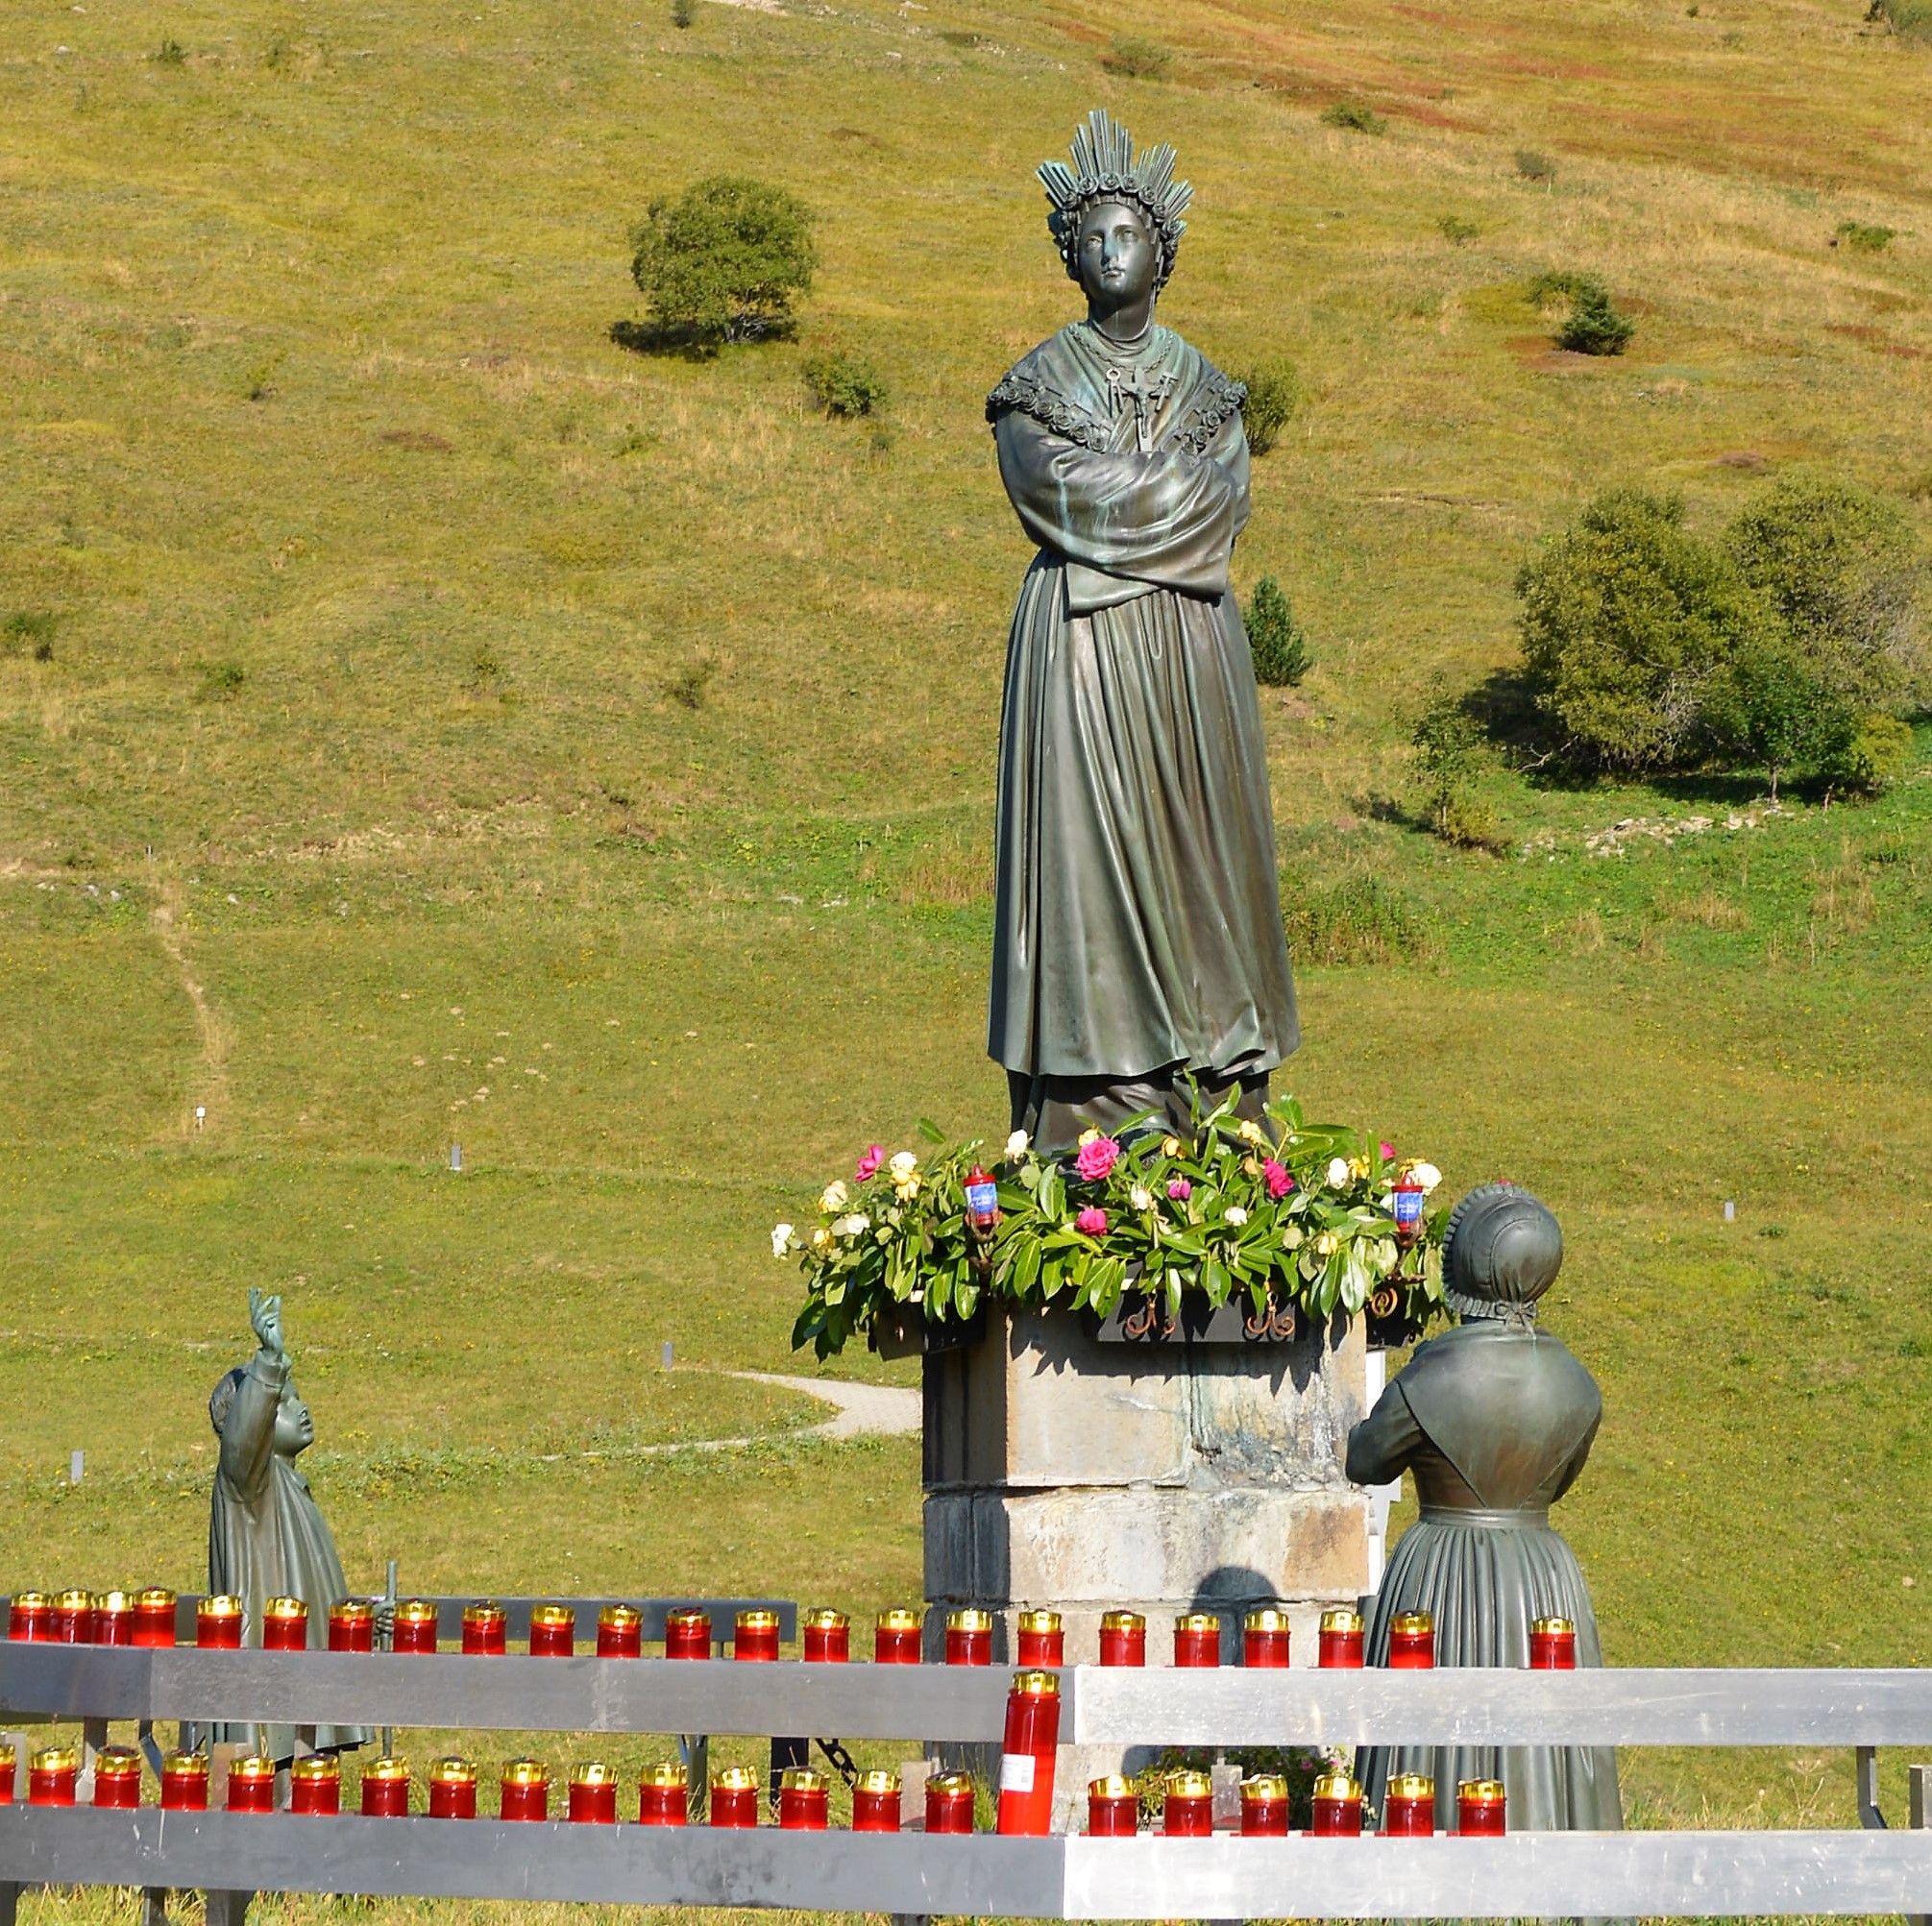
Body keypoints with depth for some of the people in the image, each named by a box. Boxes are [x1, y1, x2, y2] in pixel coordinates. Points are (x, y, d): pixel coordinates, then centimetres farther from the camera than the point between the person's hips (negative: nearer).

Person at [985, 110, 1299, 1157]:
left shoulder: (1206, 384, 13)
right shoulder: (1038, 384, 6)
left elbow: (1223, 500, -2)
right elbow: (1044, 481, -11)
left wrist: (1112, 498, -8)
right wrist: (1165, 497, -7)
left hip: (1189, 653, 3)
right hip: (1077, 649, -3)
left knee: (1195, 846, 0)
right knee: (1086, 853, -7)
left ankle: (1220, 1116, 1)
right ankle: (1090, 1133, -8)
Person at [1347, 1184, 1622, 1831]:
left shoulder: (1429, 1382, -16)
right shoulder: (1577, 1388, -3)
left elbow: (1364, 1463, 1)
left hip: (1442, 1587, -3)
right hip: (1546, 1583, 4)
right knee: (1541, 1765, 9)